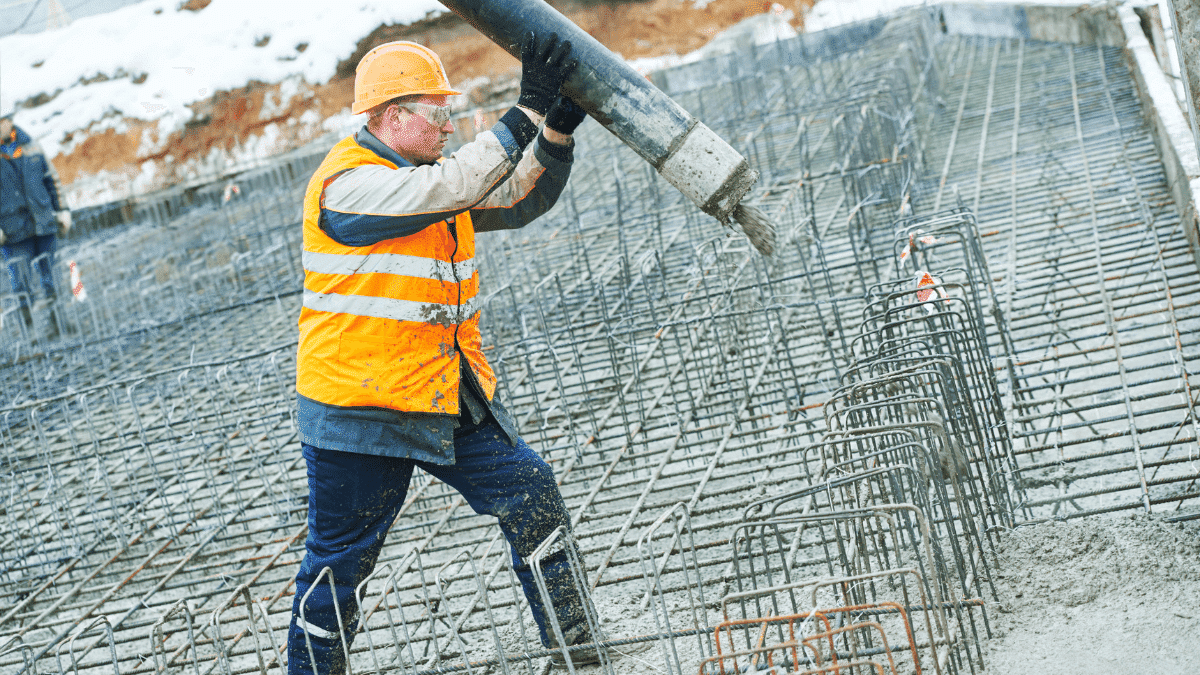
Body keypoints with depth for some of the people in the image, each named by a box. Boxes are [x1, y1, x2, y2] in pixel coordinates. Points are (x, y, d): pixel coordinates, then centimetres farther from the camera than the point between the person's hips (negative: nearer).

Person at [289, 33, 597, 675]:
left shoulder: (431, 178, 9)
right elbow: (452, 188, -30)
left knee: (534, 499, 3)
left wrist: (558, 128, -13)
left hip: (453, 399, 8)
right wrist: (527, 112, -31)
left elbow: (519, 198, 4)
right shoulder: (348, 184, -18)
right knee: (340, 557, 5)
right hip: (360, 409, -7)